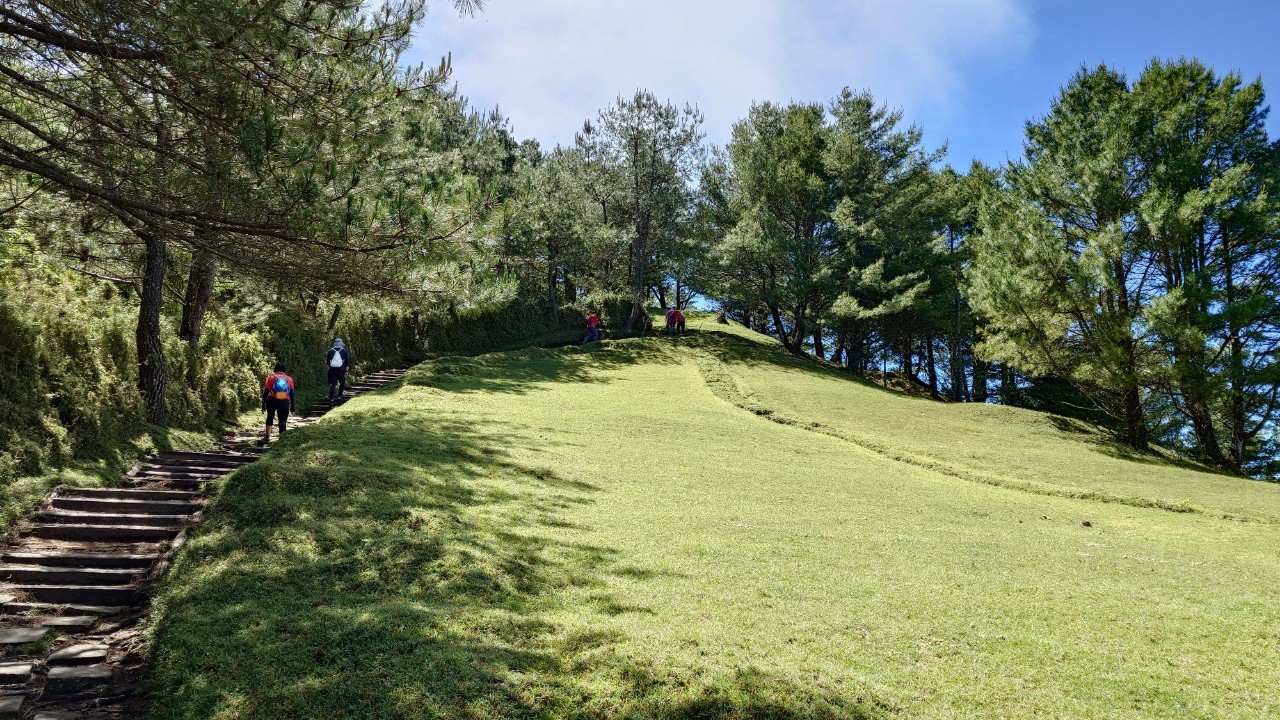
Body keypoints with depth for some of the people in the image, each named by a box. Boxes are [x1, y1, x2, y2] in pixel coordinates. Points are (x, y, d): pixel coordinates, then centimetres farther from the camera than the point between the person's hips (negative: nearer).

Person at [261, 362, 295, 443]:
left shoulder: (270, 377, 7)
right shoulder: (289, 379, 10)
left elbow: (266, 392, 2)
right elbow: (292, 393, 6)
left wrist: (263, 403, 5)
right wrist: (292, 405, 8)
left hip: (272, 400, 0)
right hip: (285, 402, 0)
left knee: (270, 417, 22)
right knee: (283, 421, 3)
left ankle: (267, 436, 18)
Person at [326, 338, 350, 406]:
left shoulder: (330, 351, 8)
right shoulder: (344, 351, 4)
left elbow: (327, 362, 10)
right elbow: (347, 362, -1)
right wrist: (346, 371, 0)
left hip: (332, 369, 1)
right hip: (341, 370, -1)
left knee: (332, 384, -2)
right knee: (342, 383, 19)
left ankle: (331, 399, -14)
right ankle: (339, 396, 19)